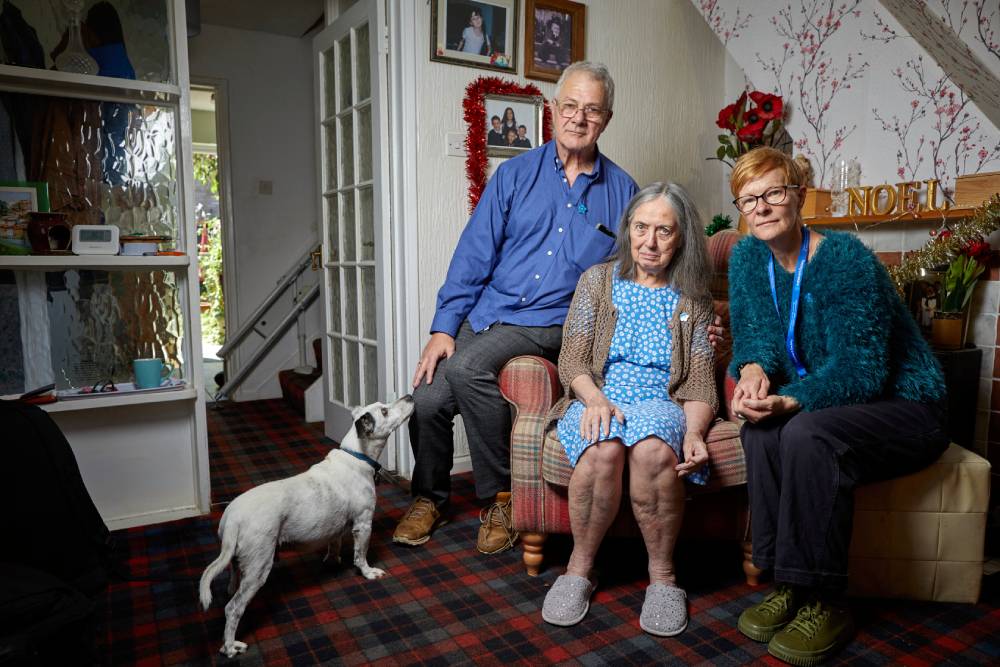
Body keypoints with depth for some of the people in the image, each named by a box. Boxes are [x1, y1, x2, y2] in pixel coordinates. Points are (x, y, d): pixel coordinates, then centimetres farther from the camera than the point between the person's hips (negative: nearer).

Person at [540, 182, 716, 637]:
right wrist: (594, 398, -18)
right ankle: (579, 568, -12)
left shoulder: (693, 299, 11)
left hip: (661, 402, 0)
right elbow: (571, 359, 3)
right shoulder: (597, 280, 11)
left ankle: (663, 576, -14)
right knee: (603, 449, -36)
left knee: (652, 449, -36)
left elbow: (700, 382, 5)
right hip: (596, 399, 0)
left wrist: (694, 431, -16)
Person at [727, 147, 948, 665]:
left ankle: (823, 603, -18)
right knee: (761, 426, -25)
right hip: (824, 401, 6)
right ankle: (787, 584, -13)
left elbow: (862, 368, -26)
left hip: (899, 405, -5)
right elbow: (754, 331, -4)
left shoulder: (848, 259, -22)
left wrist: (790, 402, -40)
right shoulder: (747, 257, -2)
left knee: (805, 433, -33)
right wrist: (754, 369, -27)